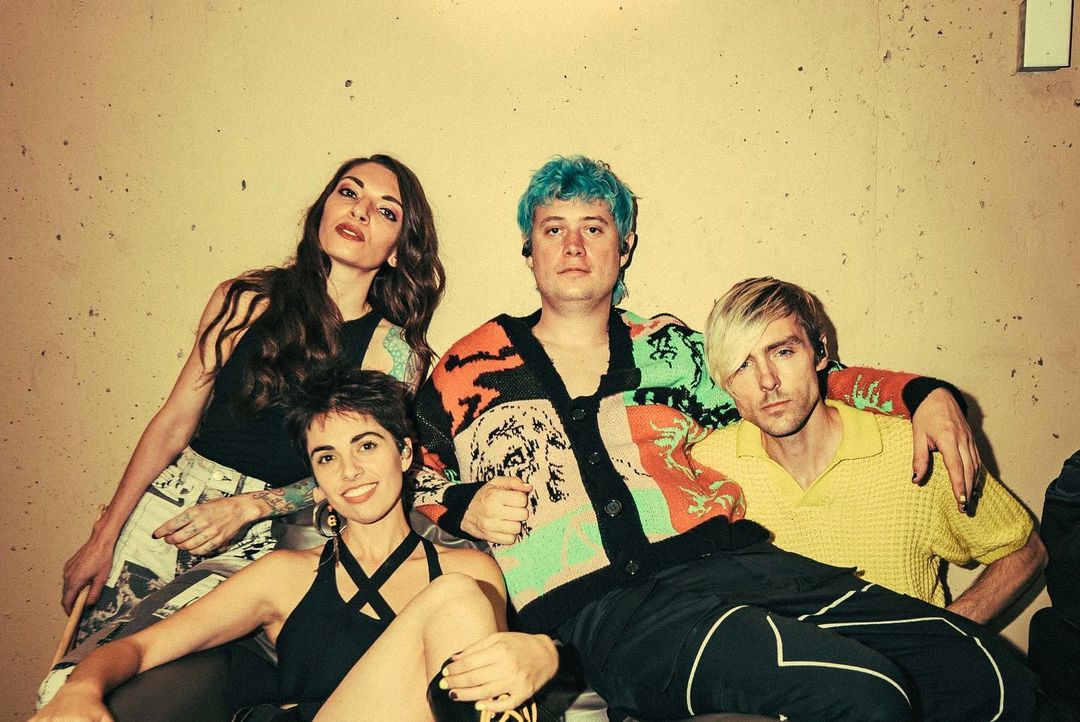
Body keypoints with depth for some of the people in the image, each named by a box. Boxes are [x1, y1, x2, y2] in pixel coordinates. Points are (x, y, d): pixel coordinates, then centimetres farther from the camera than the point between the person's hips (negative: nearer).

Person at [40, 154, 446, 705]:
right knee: (67, 687, 0)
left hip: (264, 535, -2)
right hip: (169, 501, 2)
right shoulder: (245, 299, 1)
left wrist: (246, 507, -16)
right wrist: (102, 539, 5)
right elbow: (174, 421, 4)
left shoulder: (395, 349, -5)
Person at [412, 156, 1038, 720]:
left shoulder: (668, 347, 20)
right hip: (599, 609, -4)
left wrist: (923, 395, 15)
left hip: (739, 563, 4)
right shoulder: (469, 371, 14)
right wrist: (463, 508, 2)